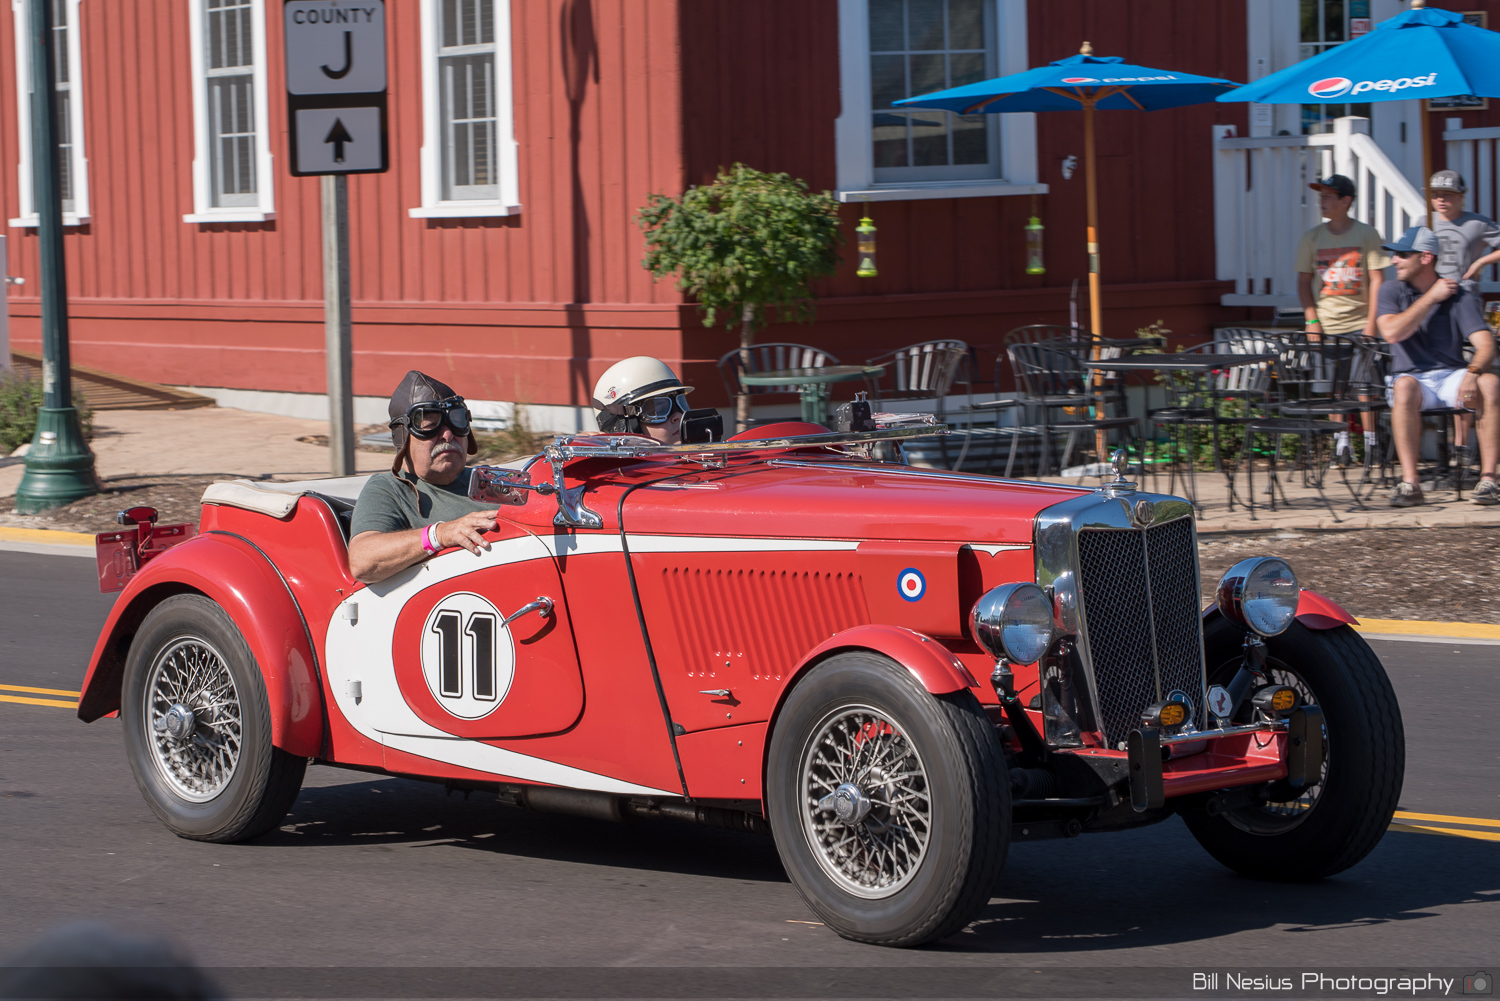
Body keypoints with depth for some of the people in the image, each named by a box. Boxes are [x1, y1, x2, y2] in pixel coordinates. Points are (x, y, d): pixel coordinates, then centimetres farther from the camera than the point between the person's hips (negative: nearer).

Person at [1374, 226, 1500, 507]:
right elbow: (1392, 332, -15)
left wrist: (1473, 373, -32)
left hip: (1451, 376, 1)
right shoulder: (1392, 292, 5)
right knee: (1404, 386, -37)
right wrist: (1431, 298, -11)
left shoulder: (1459, 298, 2)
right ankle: (1409, 483, -40)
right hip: (1413, 376, -1)